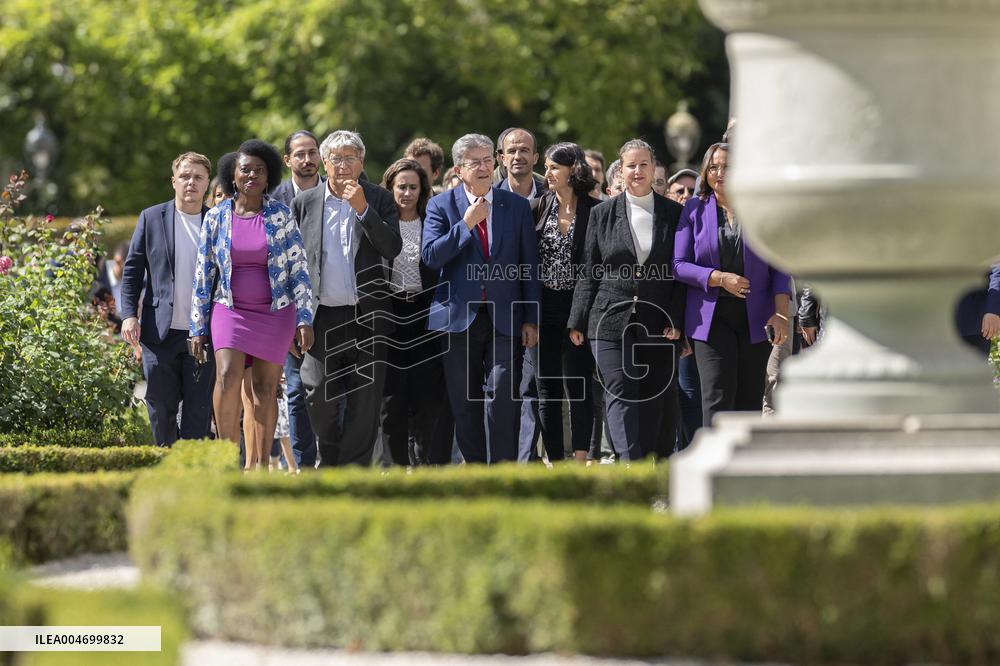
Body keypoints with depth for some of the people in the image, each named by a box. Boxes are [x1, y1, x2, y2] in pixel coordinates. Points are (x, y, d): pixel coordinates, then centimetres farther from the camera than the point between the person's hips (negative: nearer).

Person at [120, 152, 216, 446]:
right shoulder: (152, 218, 5)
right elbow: (132, 270, 6)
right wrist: (129, 314, -5)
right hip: (160, 333, 0)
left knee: (199, 409, -2)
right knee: (161, 408, 5)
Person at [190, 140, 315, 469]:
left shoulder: (280, 215, -1)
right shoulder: (216, 217, 2)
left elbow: (298, 269, 0)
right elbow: (203, 274, 7)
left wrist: (304, 320, -7)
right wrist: (198, 328, 6)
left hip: (275, 312, 0)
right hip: (230, 309, 0)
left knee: (265, 388, 1)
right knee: (228, 377, -21)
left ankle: (260, 464, 8)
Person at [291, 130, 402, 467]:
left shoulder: (379, 200, 3)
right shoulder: (304, 203, 7)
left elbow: (392, 248, -8)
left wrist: (363, 209, -16)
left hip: (367, 317, -1)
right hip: (322, 316, 1)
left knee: (364, 401, 1)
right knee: (318, 398, -1)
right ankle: (331, 462, 17)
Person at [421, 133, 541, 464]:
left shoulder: (517, 206, 8)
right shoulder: (441, 205, 4)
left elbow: (529, 266, 8)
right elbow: (430, 256, -8)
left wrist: (531, 320, 3)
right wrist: (467, 223, -14)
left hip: (505, 318, 0)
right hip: (459, 316, 0)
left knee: (501, 399, -11)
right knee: (464, 403, 5)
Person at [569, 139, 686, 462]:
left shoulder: (673, 214, 6)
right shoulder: (602, 213, 6)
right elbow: (588, 273, 8)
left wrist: (676, 320, -4)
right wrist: (578, 322, 3)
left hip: (658, 323, 1)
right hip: (612, 322, -1)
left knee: (656, 398, 3)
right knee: (621, 396, -9)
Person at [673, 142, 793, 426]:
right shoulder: (695, 210, 4)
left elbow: (779, 267, 5)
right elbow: (679, 265, -1)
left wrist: (781, 313, -7)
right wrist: (720, 279, -15)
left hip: (756, 317, 2)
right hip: (711, 316, -2)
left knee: (750, 400, 5)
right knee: (717, 397, -13)